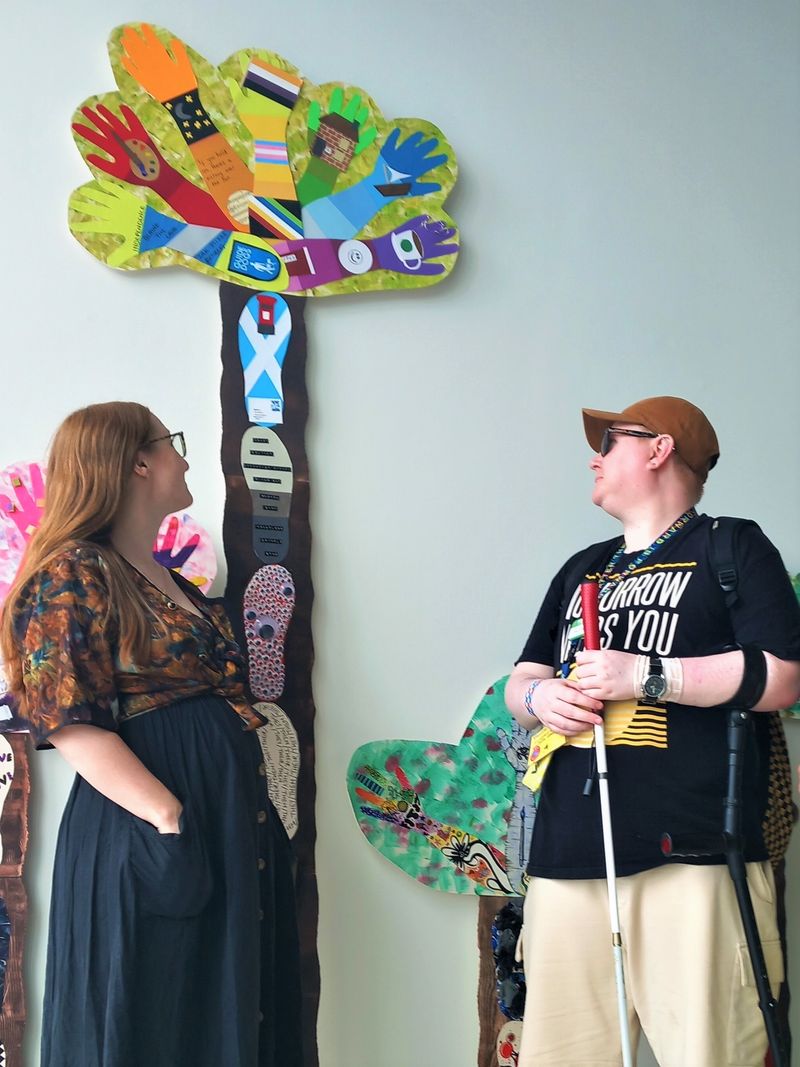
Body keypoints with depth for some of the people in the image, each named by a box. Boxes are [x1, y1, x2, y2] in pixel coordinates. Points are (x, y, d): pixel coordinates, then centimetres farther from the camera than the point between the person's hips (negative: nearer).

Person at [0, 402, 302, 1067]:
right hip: (151, 830, -9)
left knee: (228, 1012, 12)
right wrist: (168, 816, -23)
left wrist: (253, 808, 15)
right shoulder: (75, 574, -9)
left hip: (231, 819, 9)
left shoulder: (172, 581, 18)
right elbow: (71, 722, -16)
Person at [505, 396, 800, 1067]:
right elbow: (521, 682, 28)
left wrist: (645, 675, -12)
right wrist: (539, 696, 3)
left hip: (692, 858, -5)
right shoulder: (581, 571, 27)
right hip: (568, 858, 6)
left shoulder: (731, 549, 7)